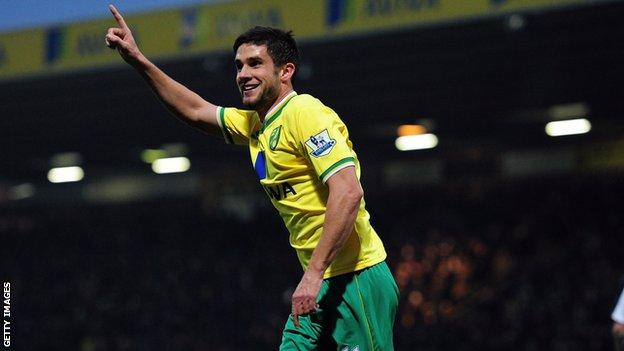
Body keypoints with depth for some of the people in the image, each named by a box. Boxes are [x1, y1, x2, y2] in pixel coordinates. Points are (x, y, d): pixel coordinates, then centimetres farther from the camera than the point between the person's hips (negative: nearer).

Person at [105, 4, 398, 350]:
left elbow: (348, 193, -23)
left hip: (356, 281, -9)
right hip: (321, 285, 9)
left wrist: (314, 274, -25)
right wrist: (137, 59, 23)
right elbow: (196, 111, 30)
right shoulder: (255, 125, 15)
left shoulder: (305, 113, -13)